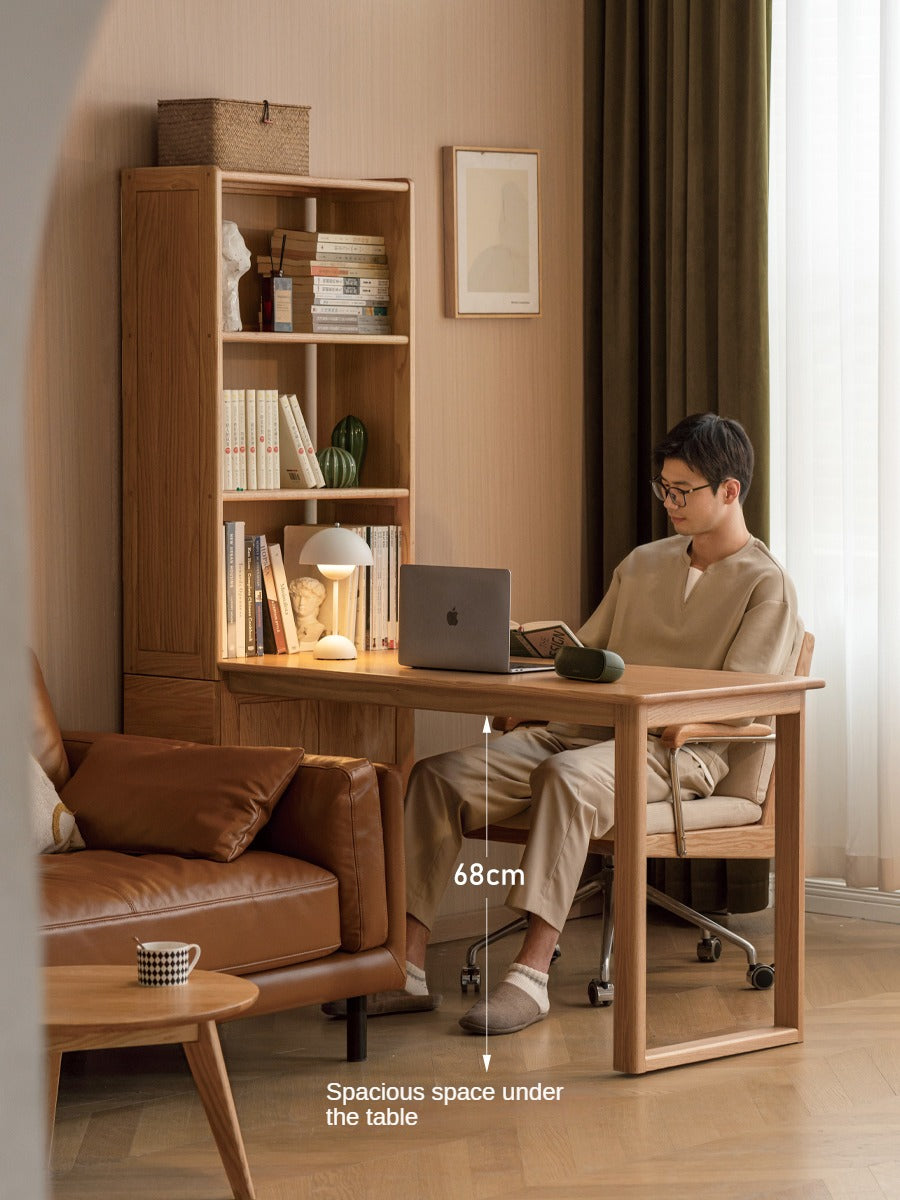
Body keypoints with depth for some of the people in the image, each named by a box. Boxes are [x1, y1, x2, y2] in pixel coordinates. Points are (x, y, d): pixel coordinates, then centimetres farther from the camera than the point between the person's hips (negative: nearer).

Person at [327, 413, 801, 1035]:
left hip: (678, 749, -7)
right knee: (439, 774, -14)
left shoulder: (766, 585, 0)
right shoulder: (643, 564, 23)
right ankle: (408, 968, -20)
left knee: (567, 775, -40)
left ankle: (531, 974, -42)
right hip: (589, 728, 7)